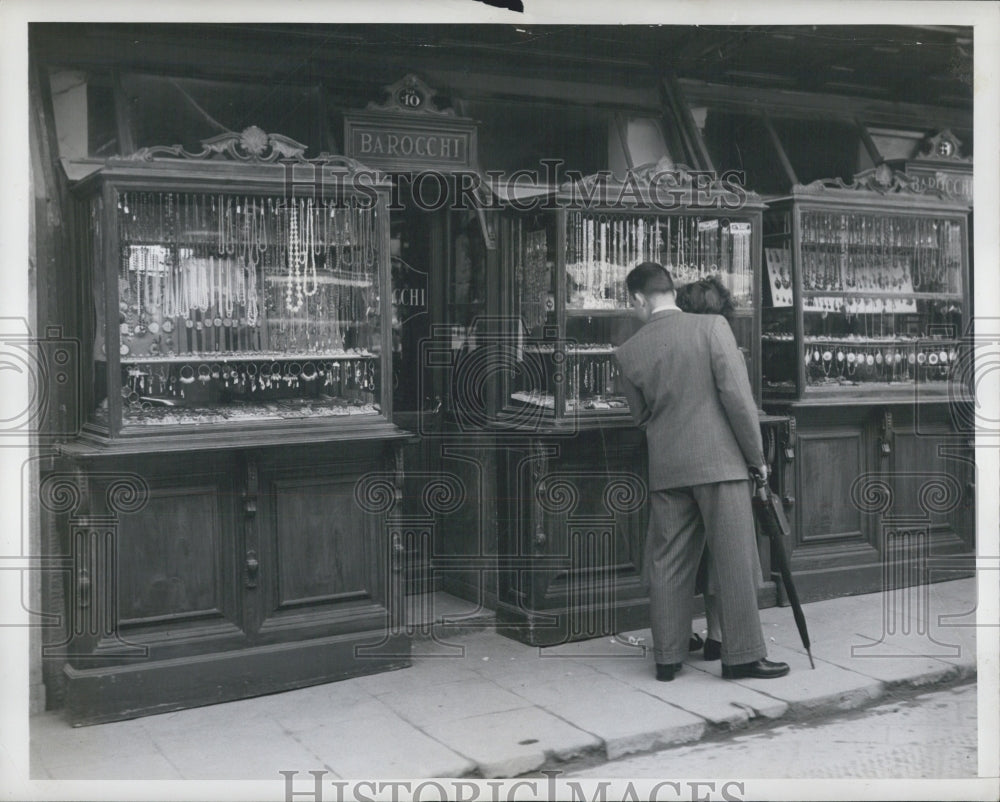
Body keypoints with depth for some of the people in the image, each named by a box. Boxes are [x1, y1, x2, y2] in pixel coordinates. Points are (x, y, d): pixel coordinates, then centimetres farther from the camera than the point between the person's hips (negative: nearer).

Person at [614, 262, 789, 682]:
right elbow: (737, 396, -9)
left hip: (665, 469, 3)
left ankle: (667, 657, 16)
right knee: (733, 561, 4)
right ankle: (743, 655, 10)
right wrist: (756, 454, -1)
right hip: (719, 461, -3)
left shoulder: (628, 352, 2)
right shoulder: (711, 327, -6)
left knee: (668, 564, 10)